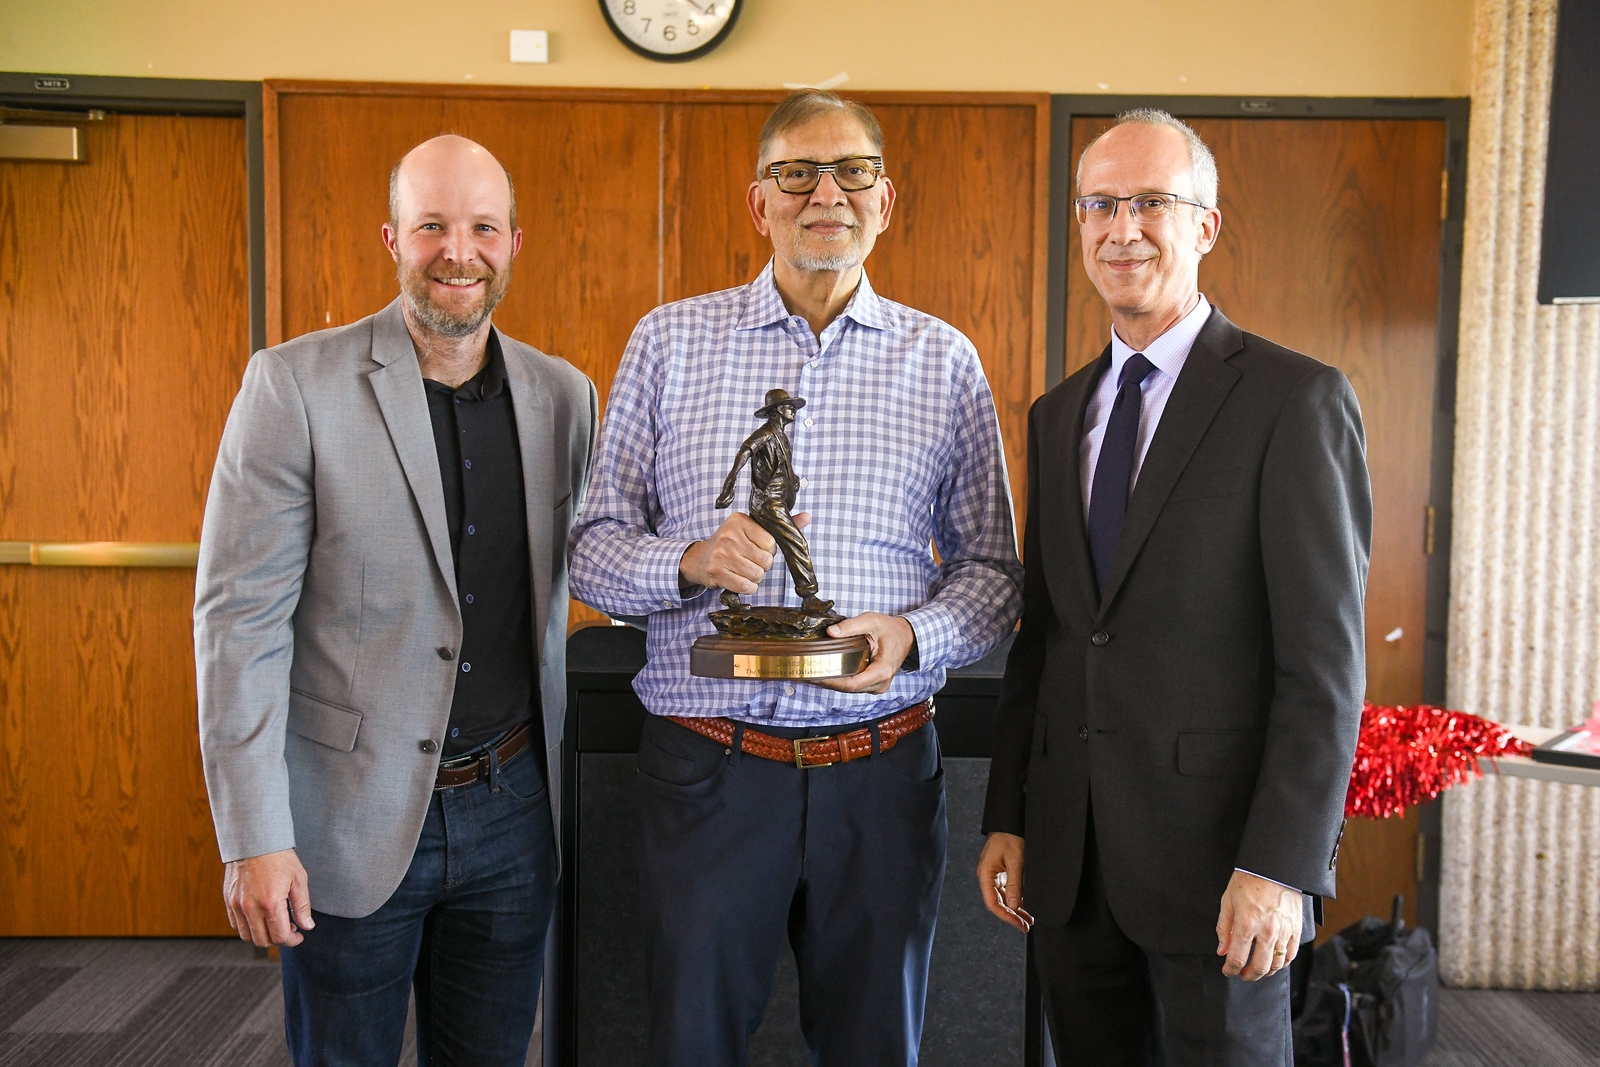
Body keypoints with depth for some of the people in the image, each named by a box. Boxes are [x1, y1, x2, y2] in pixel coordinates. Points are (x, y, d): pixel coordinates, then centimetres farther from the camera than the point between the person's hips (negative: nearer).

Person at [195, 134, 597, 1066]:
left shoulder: (563, 394, 3)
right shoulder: (295, 383, -9)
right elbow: (240, 614, -11)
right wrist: (253, 838, -14)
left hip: (512, 810, 4)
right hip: (350, 820, -3)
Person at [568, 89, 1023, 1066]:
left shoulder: (945, 360, 5)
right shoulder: (669, 341, 4)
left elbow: (993, 569, 7)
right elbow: (594, 545, 5)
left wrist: (913, 636, -13)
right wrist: (689, 561, -16)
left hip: (882, 767, 1)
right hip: (707, 766, 0)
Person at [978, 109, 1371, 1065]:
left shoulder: (1296, 400, -7)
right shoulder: (1058, 415, 12)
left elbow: (1326, 657, -12)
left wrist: (1280, 865, -16)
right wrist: (1007, 817, 11)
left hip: (1215, 846, -5)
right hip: (1071, 858, 6)